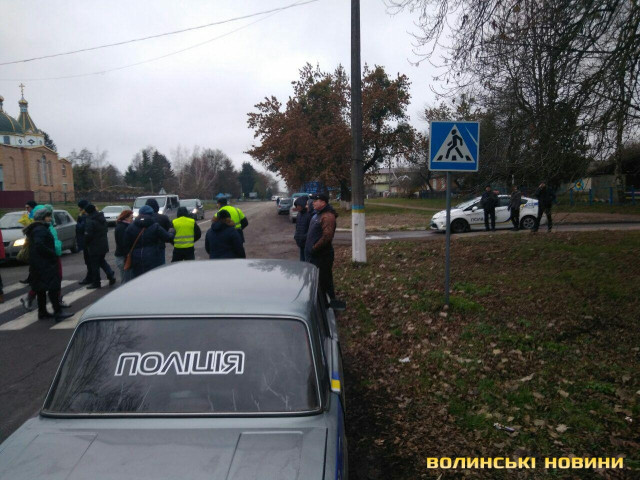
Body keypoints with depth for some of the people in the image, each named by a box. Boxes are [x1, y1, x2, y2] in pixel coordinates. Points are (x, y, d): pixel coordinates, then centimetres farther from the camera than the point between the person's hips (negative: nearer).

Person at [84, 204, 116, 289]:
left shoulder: (90, 221, -19)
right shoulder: (102, 219, 6)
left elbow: (88, 235, -20)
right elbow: (106, 230, 14)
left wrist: (86, 244, -4)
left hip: (95, 246, -8)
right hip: (104, 244, 8)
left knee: (94, 264, 4)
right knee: (101, 261, 23)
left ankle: (96, 283, 12)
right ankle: (111, 274, 10)